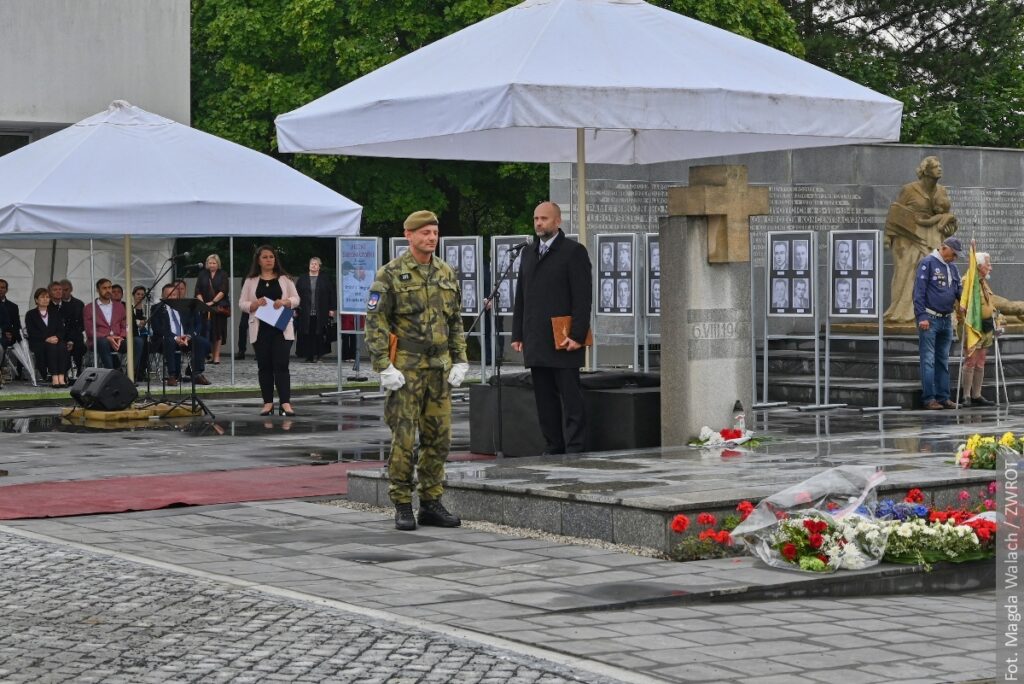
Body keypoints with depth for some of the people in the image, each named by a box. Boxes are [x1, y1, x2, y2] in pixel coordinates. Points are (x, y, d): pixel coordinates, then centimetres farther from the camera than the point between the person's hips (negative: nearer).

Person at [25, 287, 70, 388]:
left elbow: (61, 330, 11)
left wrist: (56, 337, -13)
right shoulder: (30, 315, 13)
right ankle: (54, 378, -46)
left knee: (62, 346, -32)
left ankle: (61, 377, -45)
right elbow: (31, 332, -2)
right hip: (38, 344, -3)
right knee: (51, 347, -35)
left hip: (56, 341, 3)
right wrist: (47, 339, -17)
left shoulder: (55, 314, 24)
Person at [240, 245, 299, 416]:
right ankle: (268, 402, 10)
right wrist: (255, 304, -15)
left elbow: (296, 299, 5)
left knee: (281, 365, -7)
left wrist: (285, 302, -15)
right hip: (260, 329, 1)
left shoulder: (284, 279, 5)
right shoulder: (250, 281, 6)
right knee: (264, 366, 5)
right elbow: (242, 304, 4)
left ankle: (285, 403, -10)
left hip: (281, 328, -1)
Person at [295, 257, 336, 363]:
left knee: (318, 334, -3)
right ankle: (308, 356, 4)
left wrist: (332, 309, -1)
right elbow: (296, 294, 7)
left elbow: (332, 294, 5)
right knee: (306, 335, -1)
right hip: (305, 313, 1)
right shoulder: (302, 279, 8)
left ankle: (316, 355, 4)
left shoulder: (325, 280, 5)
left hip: (320, 314, -1)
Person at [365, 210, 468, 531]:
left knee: (439, 437, 7)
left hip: (439, 367, 6)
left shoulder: (447, 273, 12)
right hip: (406, 369, -6)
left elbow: (456, 322, 18)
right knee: (404, 439, -4)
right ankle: (402, 507, 3)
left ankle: (431, 504, 16)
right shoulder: (391, 274, -5)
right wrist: (384, 368, -13)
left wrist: (460, 361, 10)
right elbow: (375, 322, -8)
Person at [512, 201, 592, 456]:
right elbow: (521, 297, 19)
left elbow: (583, 297, -8)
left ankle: (575, 449, -3)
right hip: (536, 342, 6)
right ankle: (553, 448, 12)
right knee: (545, 399, 7)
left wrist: (577, 335, -16)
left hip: (563, 340, -6)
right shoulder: (528, 253, 18)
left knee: (570, 397, -4)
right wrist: (517, 334, 13)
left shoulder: (573, 251, -2)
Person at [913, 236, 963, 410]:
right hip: (930, 320, -7)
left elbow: (959, 290, 17)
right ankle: (929, 398, -5)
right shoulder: (928, 263, -7)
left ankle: (943, 397, 15)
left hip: (946, 321, 7)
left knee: (943, 361, 11)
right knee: (928, 361, -5)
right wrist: (921, 317, -18)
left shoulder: (952, 268, 14)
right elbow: (919, 291, -12)